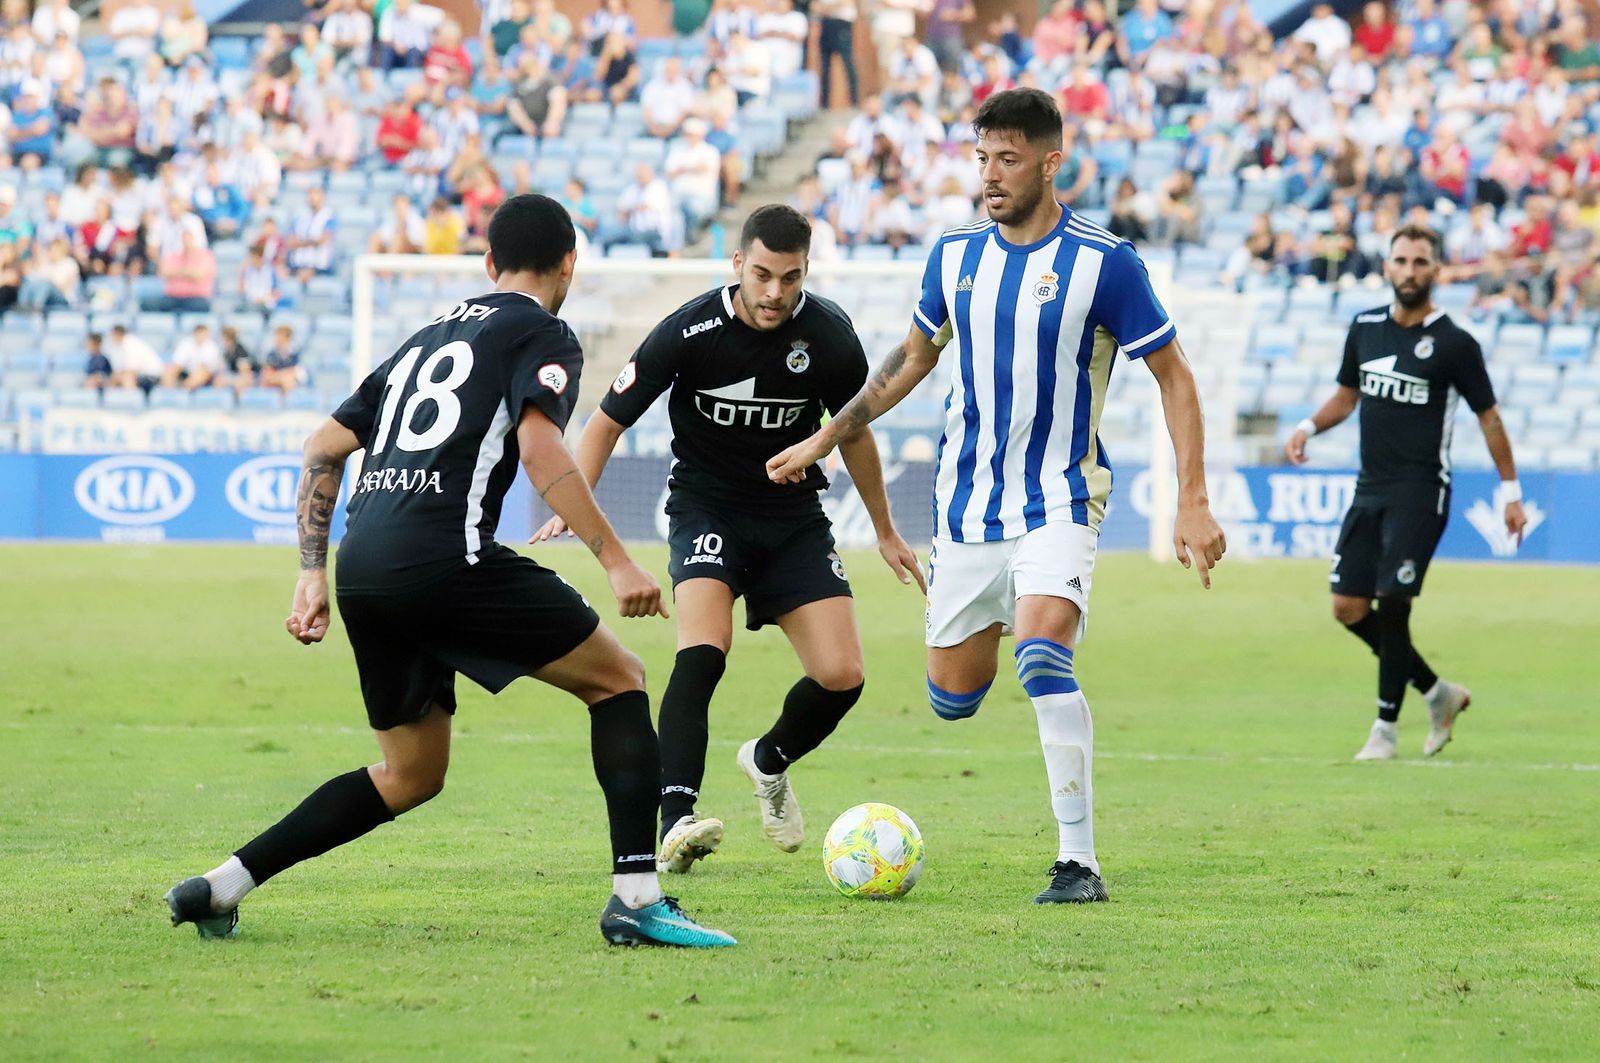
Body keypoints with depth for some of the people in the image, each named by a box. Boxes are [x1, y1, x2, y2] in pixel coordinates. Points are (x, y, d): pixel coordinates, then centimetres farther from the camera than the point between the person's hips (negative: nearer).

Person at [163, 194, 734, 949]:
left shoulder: (430, 335, 28)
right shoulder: (543, 335, 5)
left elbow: (324, 448, 25)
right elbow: (540, 450, -13)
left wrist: (312, 574, 23)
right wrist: (617, 561, -14)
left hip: (363, 565, 7)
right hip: (443, 557, -7)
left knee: (411, 776, 20)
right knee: (618, 679, 6)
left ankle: (221, 885, 13)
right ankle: (636, 898, -6)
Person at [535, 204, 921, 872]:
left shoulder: (829, 336, -10)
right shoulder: (689, 333, -19)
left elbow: (854, 432, 9)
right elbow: (609, 420, -9)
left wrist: (885, 532, 19)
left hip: (794, 513, 3)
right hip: (705, 507, -3)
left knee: (841, 676, -8)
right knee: (703, 649, -29)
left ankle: (770, 762, 24)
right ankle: (675, 819, -36)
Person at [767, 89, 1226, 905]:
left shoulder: (1104, 262, -10)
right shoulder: (956, 255, 4)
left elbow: (1173, 375, -4)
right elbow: (915, 355, 21)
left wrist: (1192, 501, -10)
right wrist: (825, 440, 22)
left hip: (1057, 501, -5)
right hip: (965, 502, 5)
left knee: (1042, 659, -28)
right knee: (951, 699, 7)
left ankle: (1079, 863, -22)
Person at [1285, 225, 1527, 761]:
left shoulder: (1454, 343, -7)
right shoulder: (1365, 328, 7)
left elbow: (1488, 416, -1)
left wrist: (1510, 491, -2)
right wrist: (1307, 427, 3)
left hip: (1420, 492, -6)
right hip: (1370, 489, 6)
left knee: (1391, 605, -12)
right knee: (1349, 607, 3)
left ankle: (1386, 728, 3)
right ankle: (1438, 693, 20)